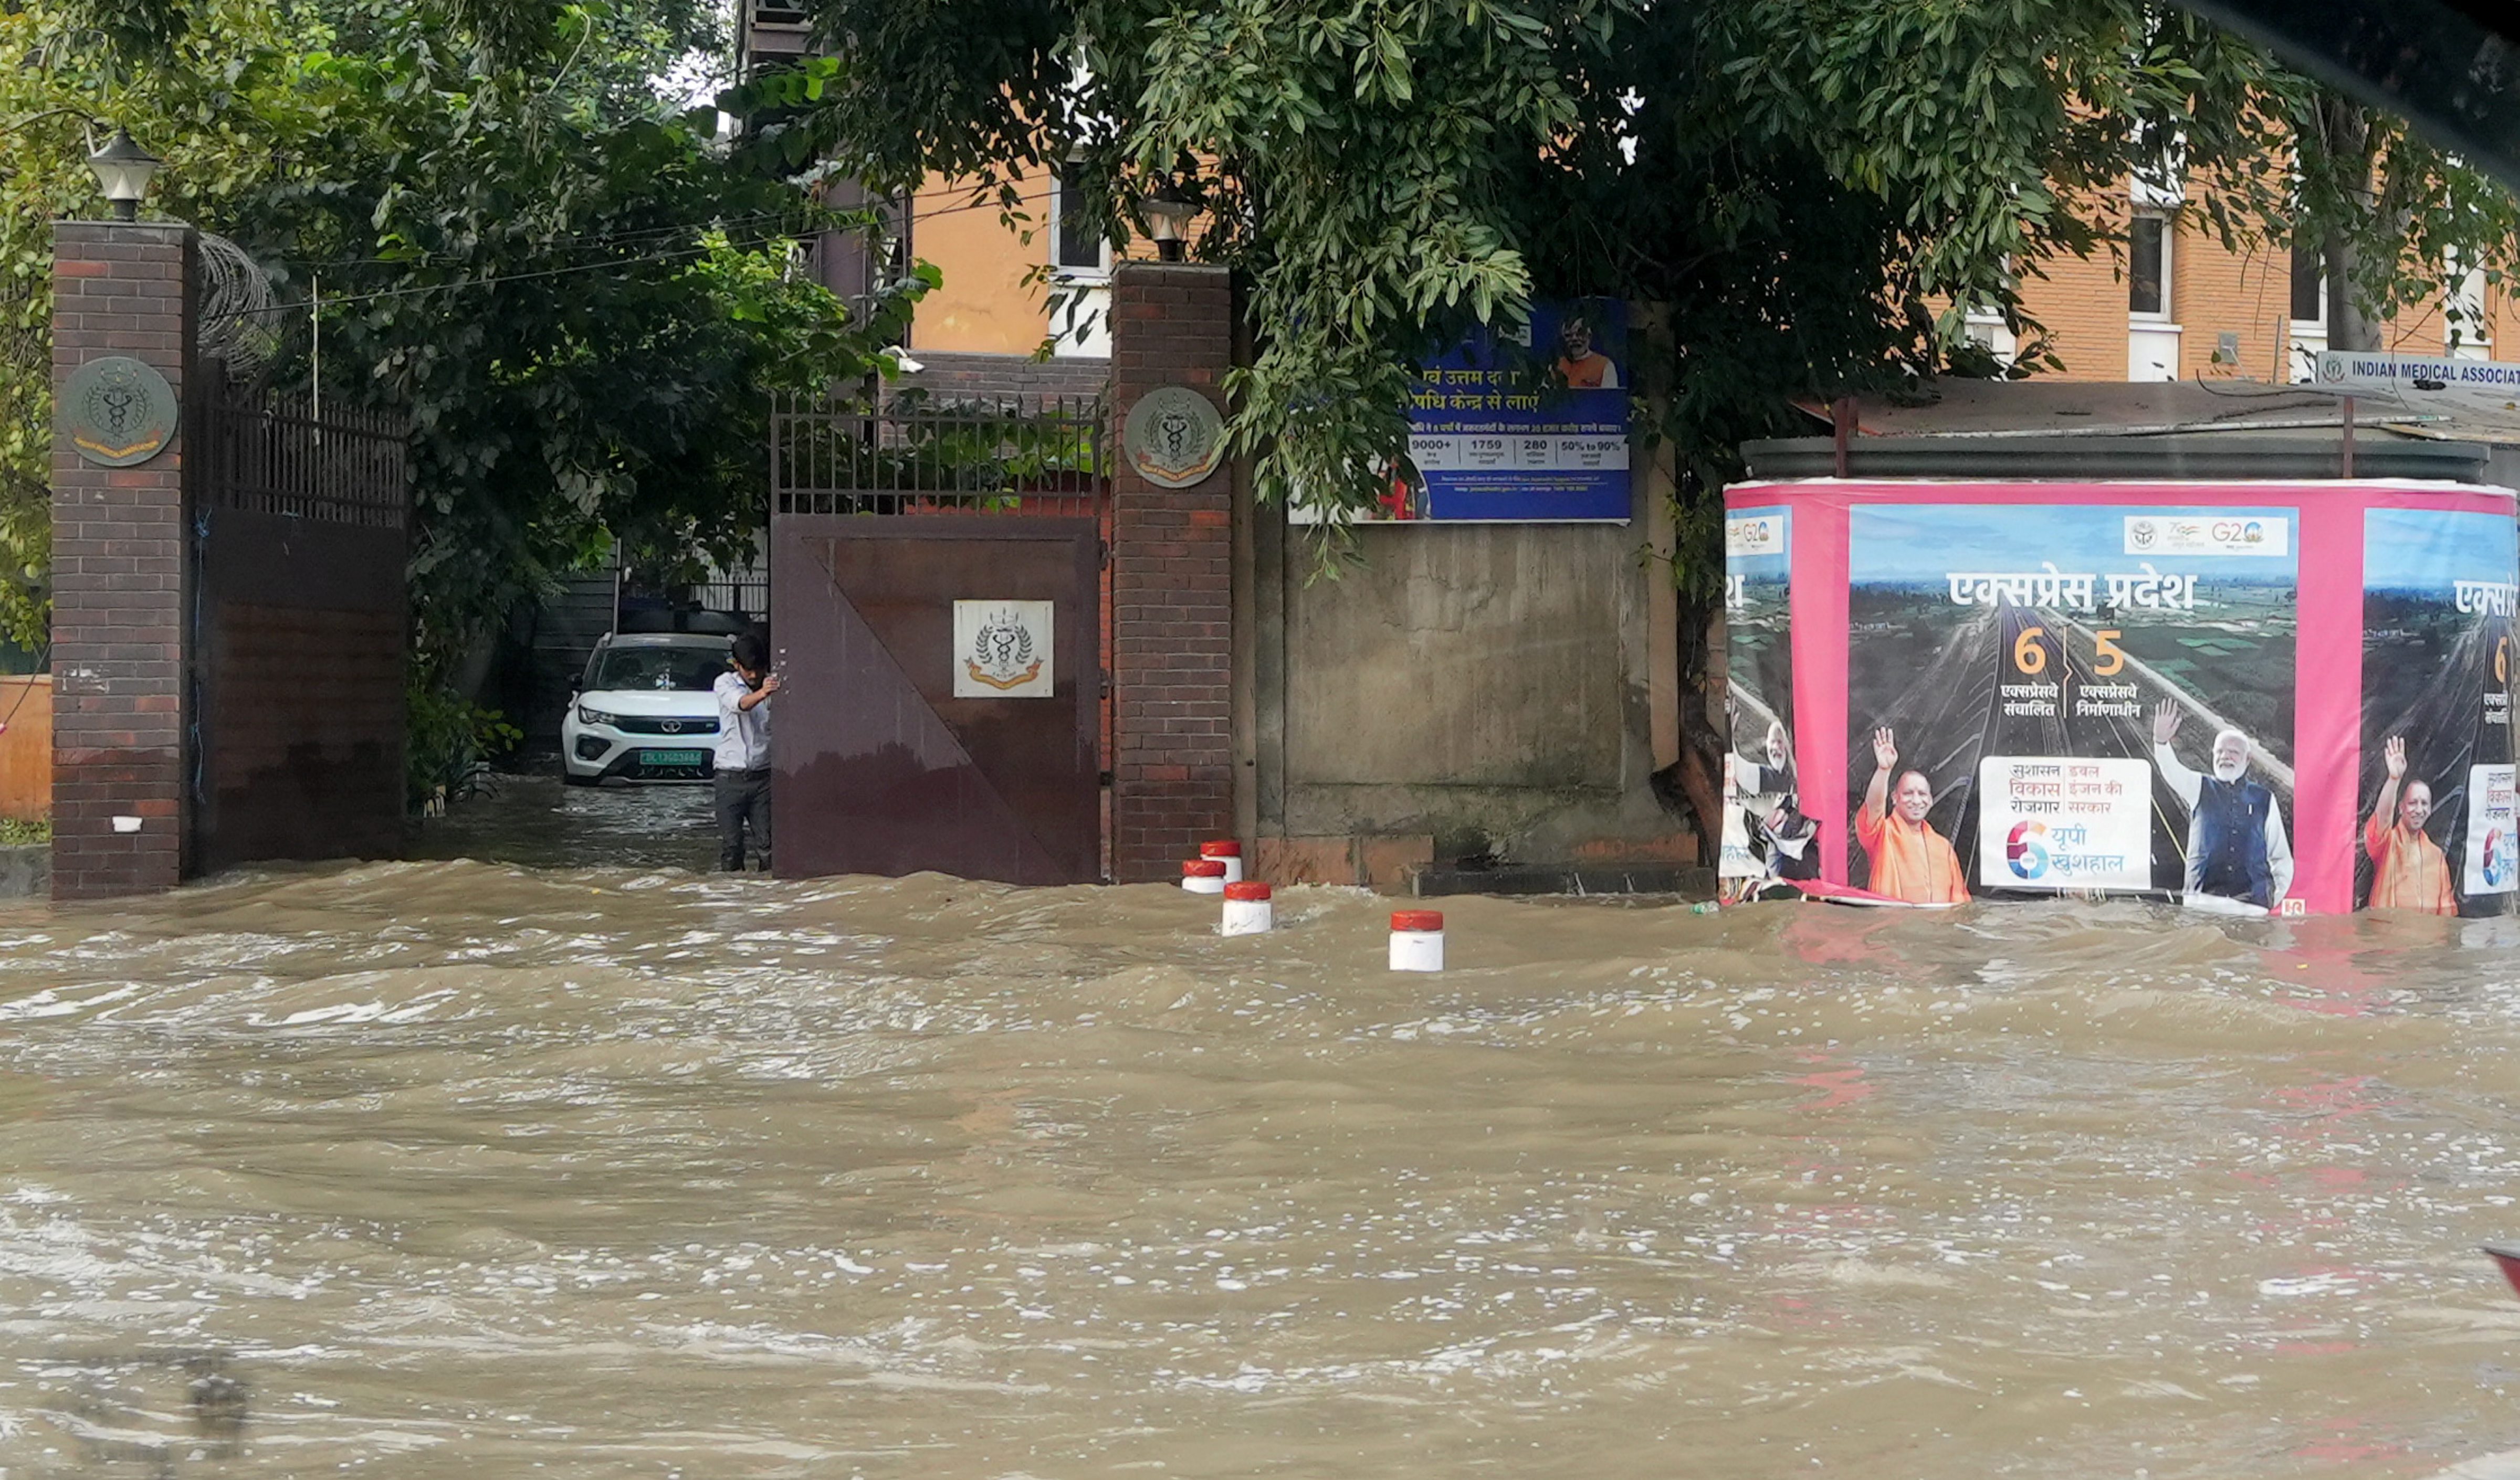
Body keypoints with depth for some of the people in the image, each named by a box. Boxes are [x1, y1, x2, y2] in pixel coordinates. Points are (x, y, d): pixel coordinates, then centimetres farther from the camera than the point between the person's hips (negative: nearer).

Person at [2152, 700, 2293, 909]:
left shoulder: (2264, 799, 15)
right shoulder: (2200, 789, 14)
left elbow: (2281, 856, 18)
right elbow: (2172, 771, -7)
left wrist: (2277, 894, 3)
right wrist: (2161, 741, -28)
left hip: (2252, 898, 0)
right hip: (2204, 897, 0)